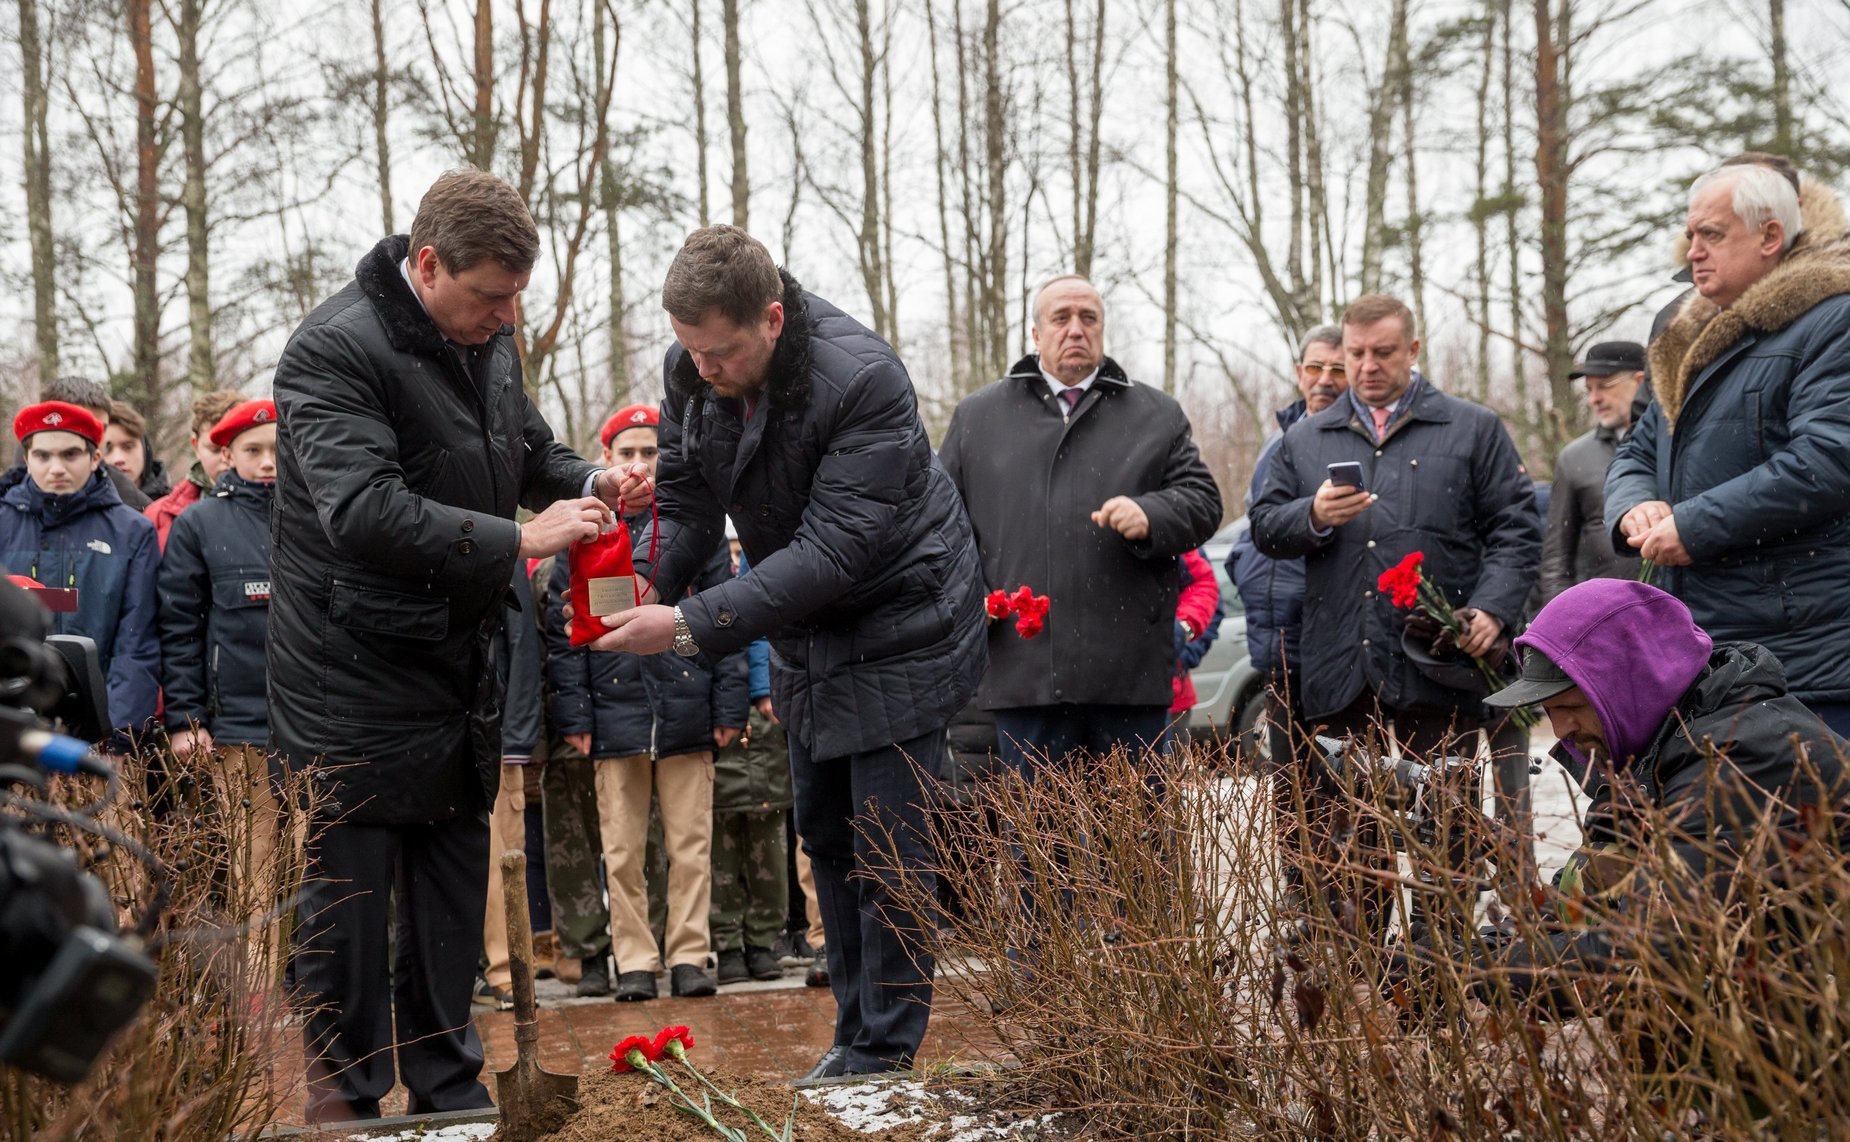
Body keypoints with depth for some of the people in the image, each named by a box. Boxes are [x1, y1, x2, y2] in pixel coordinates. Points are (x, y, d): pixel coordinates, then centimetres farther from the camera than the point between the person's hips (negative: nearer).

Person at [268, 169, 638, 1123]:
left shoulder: (487, 338, 6)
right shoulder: (334, 351, -19)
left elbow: (528, 447, 22)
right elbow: (362, 510, -30)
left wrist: (584, 484, 0)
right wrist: (516, 538, -29)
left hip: (457, 661, 8)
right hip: (355, 675, -8)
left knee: (454, 871, 13)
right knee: (350, 884, -1)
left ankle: (446, 1086, 25)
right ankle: (344, 1096, 13)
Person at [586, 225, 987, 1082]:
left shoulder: (862, 380, -31)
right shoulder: (690, 372, -9)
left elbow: (833, 550, -33)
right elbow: (684, 504, -3)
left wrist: (695, 624, -37)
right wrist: (637, 587, -24)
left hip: (899, 624, -7)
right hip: (805, 636, 7)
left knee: (886, 844, -5)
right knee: (824, 835, 13)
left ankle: (886, 1052, 6)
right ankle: (856, 1033, 24)